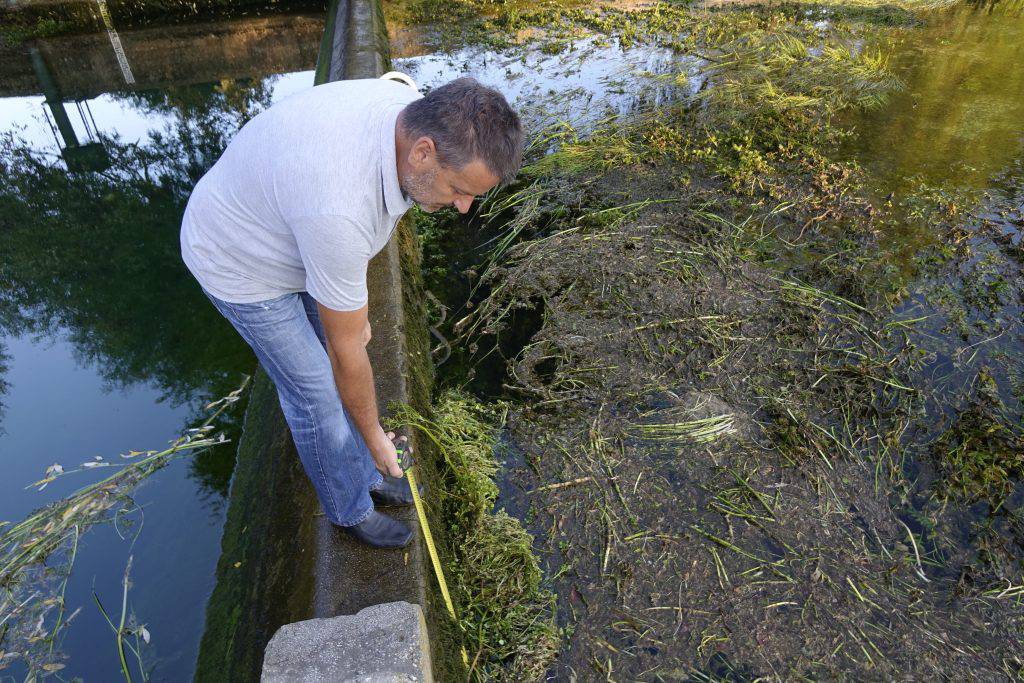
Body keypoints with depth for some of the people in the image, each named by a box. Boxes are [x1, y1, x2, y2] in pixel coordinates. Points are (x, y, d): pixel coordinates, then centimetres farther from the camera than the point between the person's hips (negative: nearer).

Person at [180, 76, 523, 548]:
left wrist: (354, 306, 8)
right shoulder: (337, 209, -44)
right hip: (243, 266, -7)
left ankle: (367, 476, 39)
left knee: (332, 369, 16)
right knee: (317, 394, 3)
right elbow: (347, 348, -29)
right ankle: (350, 509, 28)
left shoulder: (413, 112, -19)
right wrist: (374, 435, -13)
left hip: (289, 237, 7)